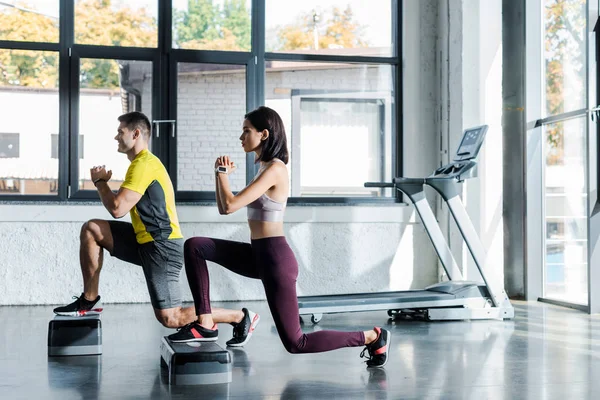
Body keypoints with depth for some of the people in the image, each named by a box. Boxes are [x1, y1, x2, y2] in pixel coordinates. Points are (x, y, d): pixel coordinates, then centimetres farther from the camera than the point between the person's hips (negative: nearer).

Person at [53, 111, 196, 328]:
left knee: (170, 319, -10)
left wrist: (100, 181, -4)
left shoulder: (144, 164, -15)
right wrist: (103, 182, 6)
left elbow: (117, 208, -20)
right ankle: (89, 301, 11)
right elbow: (123, 204, 18)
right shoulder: (143, 162, 18)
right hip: (145, 241, 10)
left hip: (162, 245, -10)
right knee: (91, 229, 6)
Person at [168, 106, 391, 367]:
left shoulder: (274, 169, -16)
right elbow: (224, 208, 18)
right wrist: (221, 175, 6)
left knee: (296, 343, -2)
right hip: (259, 255, 9)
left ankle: (373, 337, 10)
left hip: (275, 258, -9)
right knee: (194, 247, -1)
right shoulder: (265, 167, 14)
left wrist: (222, 173, -6)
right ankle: (206, 324, 2)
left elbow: (230, 205, -22)